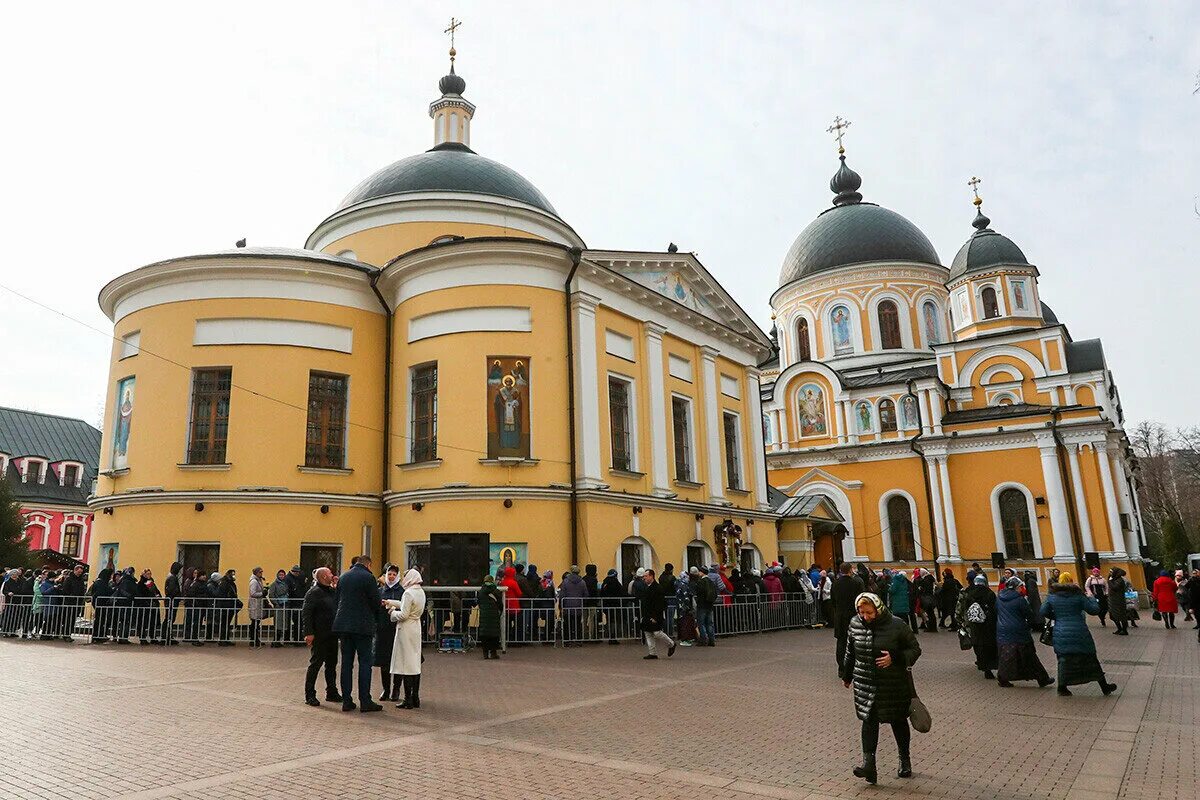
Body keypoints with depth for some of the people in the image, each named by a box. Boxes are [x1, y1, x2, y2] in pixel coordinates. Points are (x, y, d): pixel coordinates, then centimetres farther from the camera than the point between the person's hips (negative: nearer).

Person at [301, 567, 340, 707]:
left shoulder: (332, 591, 14)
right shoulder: (313, 593, -11)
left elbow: (338, 608, 16)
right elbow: (306, 613, -17)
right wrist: (309, 633, -21)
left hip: (332, 635, 8)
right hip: (320, 636, -8)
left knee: (332, 664, 14)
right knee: (315, 664, -2)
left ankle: (332, 692, 23)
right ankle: (310, 695, 7)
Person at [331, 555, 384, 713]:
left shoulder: (343, 577, 11)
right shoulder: (368, 577, -9)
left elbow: (335, 600, 16)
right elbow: (376, 602, -9)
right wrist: (376, 615, 11)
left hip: (343, 624, 6)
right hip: (363, 626, -6)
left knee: (346, 663, 10)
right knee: (365, 663, 0)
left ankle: (346, 701, 12)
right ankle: (365, 701, 0)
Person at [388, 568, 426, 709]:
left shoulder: (408, 593, -17)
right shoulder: (421, 592, 9)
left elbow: (403, 614, -19)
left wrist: (393, 613, 0)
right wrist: (391, 602, 28)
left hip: (406, 629, -8)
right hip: (416, 628, 8)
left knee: (406, 663, -3)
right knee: (415, 663, 12)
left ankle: (408, 700, 0)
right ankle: (415, 698, 16)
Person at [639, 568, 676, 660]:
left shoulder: (657, 587, -14)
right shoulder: (646, 588, 14)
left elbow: (659, 604, -19)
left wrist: (655, 617, -22)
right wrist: (643, 616, 16)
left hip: (655, 615, -9)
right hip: (647, 616, 9)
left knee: (657, 633, -9)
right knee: (648, 634, 6)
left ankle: (671, 645, 14)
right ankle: (653, 653, 13)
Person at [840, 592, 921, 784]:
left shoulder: (897, 626, -14)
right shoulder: (855, 624, -2)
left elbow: (915, 649, -6)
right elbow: (850, 652, 12)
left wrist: (894, 658, -23)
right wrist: (846, 676, 19)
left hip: (894, 684, -2)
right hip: (865, 683, 2)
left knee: (898, 721, 13)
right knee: (869, 721, -7)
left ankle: (905, 759, 34)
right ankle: (868, 763, -10)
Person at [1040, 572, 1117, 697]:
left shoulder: (1052, 596, 1)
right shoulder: (1078, 595, -6)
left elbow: (1044, 612, 3)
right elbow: (1094, 610, -3)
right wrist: (1091, 598, 14)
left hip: (1061, 634, 2)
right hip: (1079, 633, -2)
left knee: (1064, 659, 12)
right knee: (1090, 658, 11)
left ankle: (1062, 687, 13)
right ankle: (1104, 687, 23)